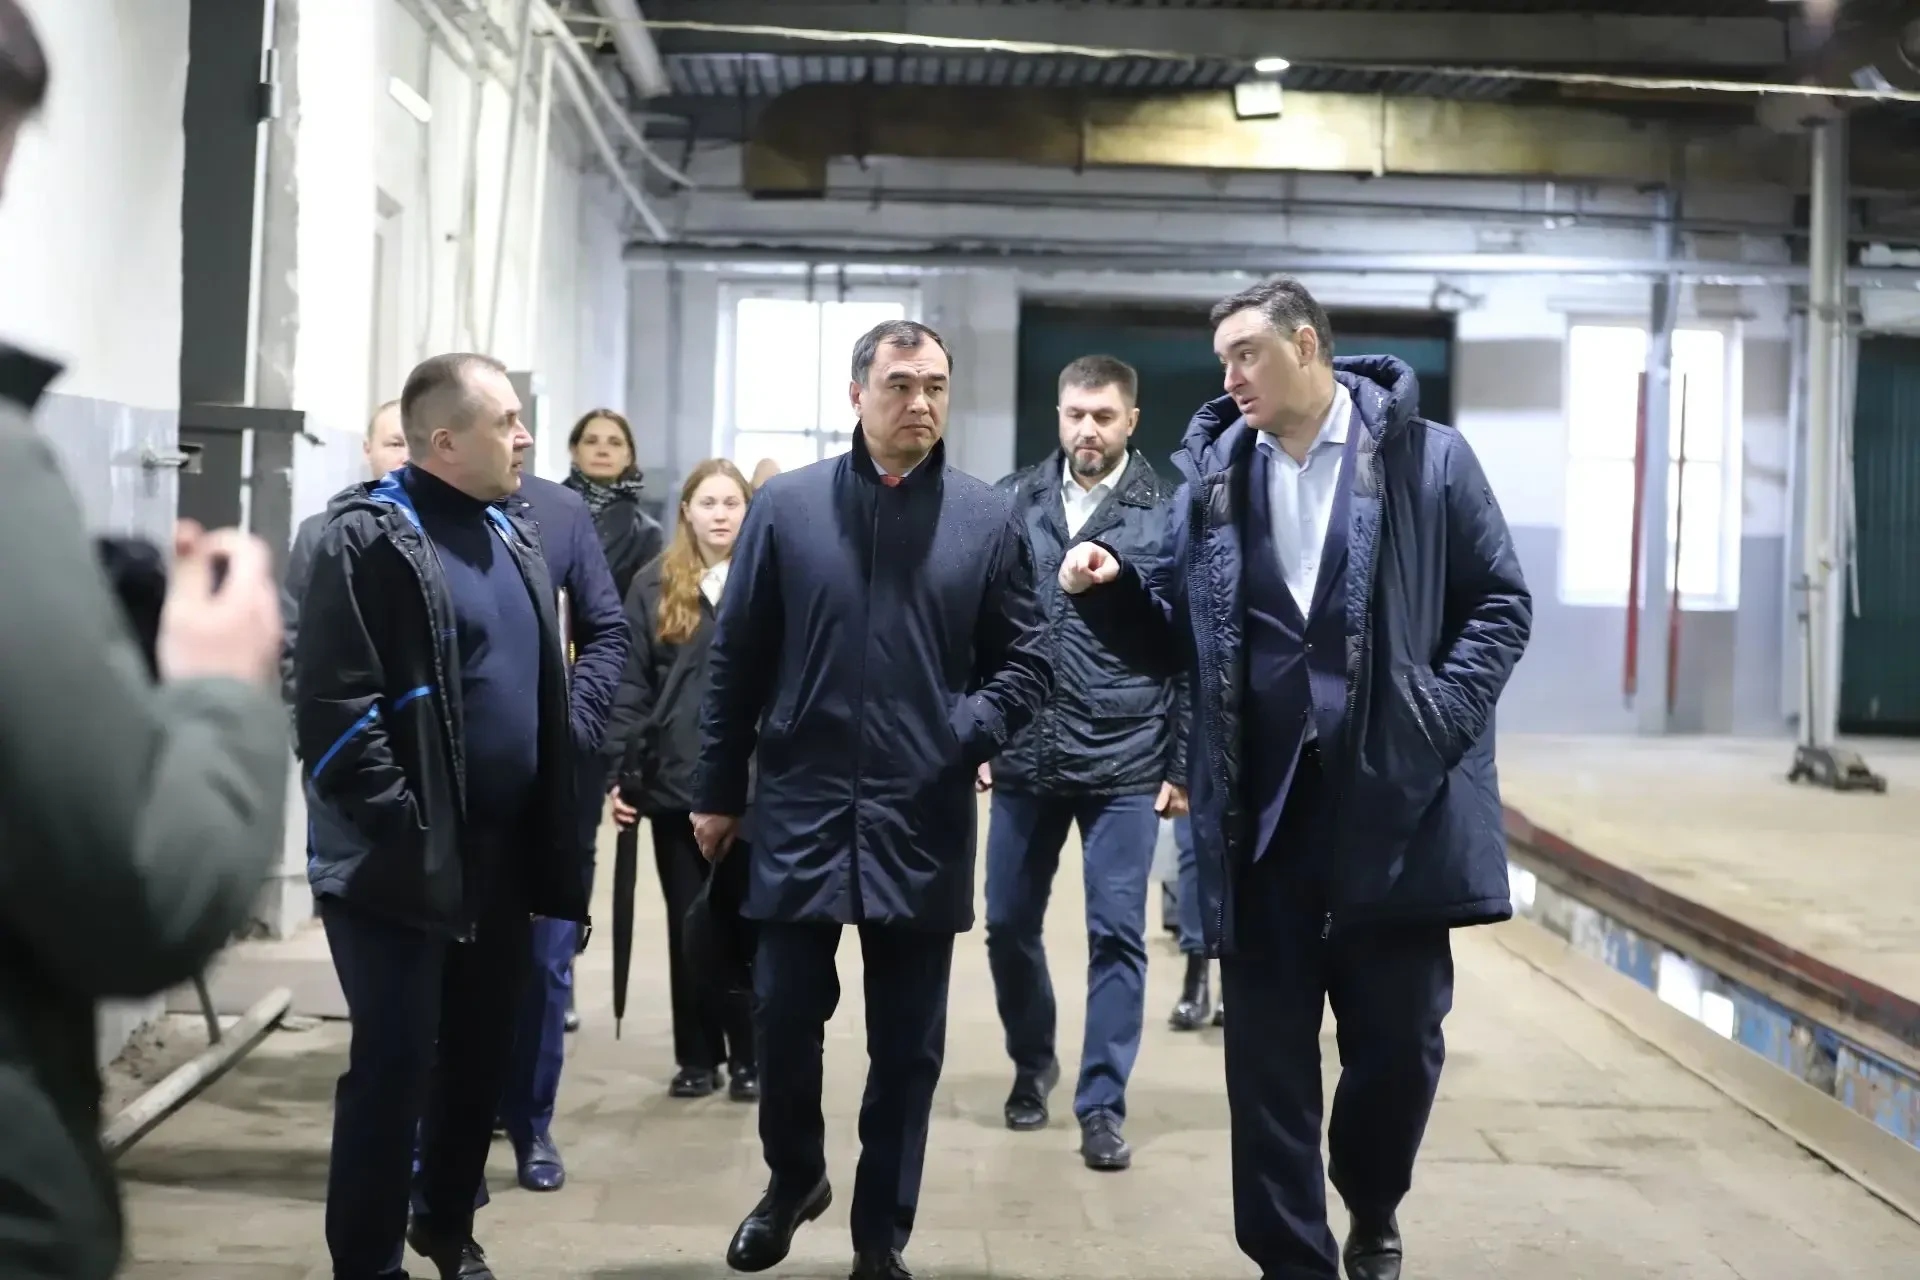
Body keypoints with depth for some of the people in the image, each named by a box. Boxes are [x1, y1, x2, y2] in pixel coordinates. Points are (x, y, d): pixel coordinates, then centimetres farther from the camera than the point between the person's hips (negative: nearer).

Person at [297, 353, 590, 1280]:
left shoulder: (511, 536, 13)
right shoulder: (370, 537, -11)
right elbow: (333, 708, -17)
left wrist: (552, 832, 11)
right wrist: (406, 831, -19)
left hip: (500, 855, 7)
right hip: (402, 862, -7)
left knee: (481, 1053, 16)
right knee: (395, 1064, -2)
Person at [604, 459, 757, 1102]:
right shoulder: (654, 586, 5)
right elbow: (630, 685, 3)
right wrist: (619, 773, -4)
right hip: (675, 783, 2)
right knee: (688, 926, 9)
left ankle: (748, 1057, 16)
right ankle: (696, 1057, 19)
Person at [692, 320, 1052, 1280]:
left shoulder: (989, 519, 2)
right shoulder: (785, 506, 2)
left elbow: (1025, 662, 5)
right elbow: (736, 657, 6)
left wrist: (968, 732, -12)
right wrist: (718, 788, 6)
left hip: (924, 823, 0)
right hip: (800, 811, 0)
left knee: (907, 1043, 8)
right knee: (784, 1014, 8)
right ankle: (793, 1178, 35)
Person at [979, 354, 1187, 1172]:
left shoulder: (1168, 514, -3)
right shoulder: (1011, 503, 3)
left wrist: (1184, 764, -4)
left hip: (1125, 764, -3)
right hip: (1023, 757, 3)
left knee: (1116, 935, 0)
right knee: (1009, 925, 12)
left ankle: (1102, 1106, 11)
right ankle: (1031, 1064, 36)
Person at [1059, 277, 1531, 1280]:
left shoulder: (1426, 458, 0)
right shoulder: (1211, 474, 9)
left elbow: (1500, 603, 1)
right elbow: (1172, 634, 11)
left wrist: (1440, 718, -11)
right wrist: (1110, 586, -8)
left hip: (1393, 802, -2)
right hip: (1259, 809, 2)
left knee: (1399, 1036, 6)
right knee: (1269, 1053, 5)